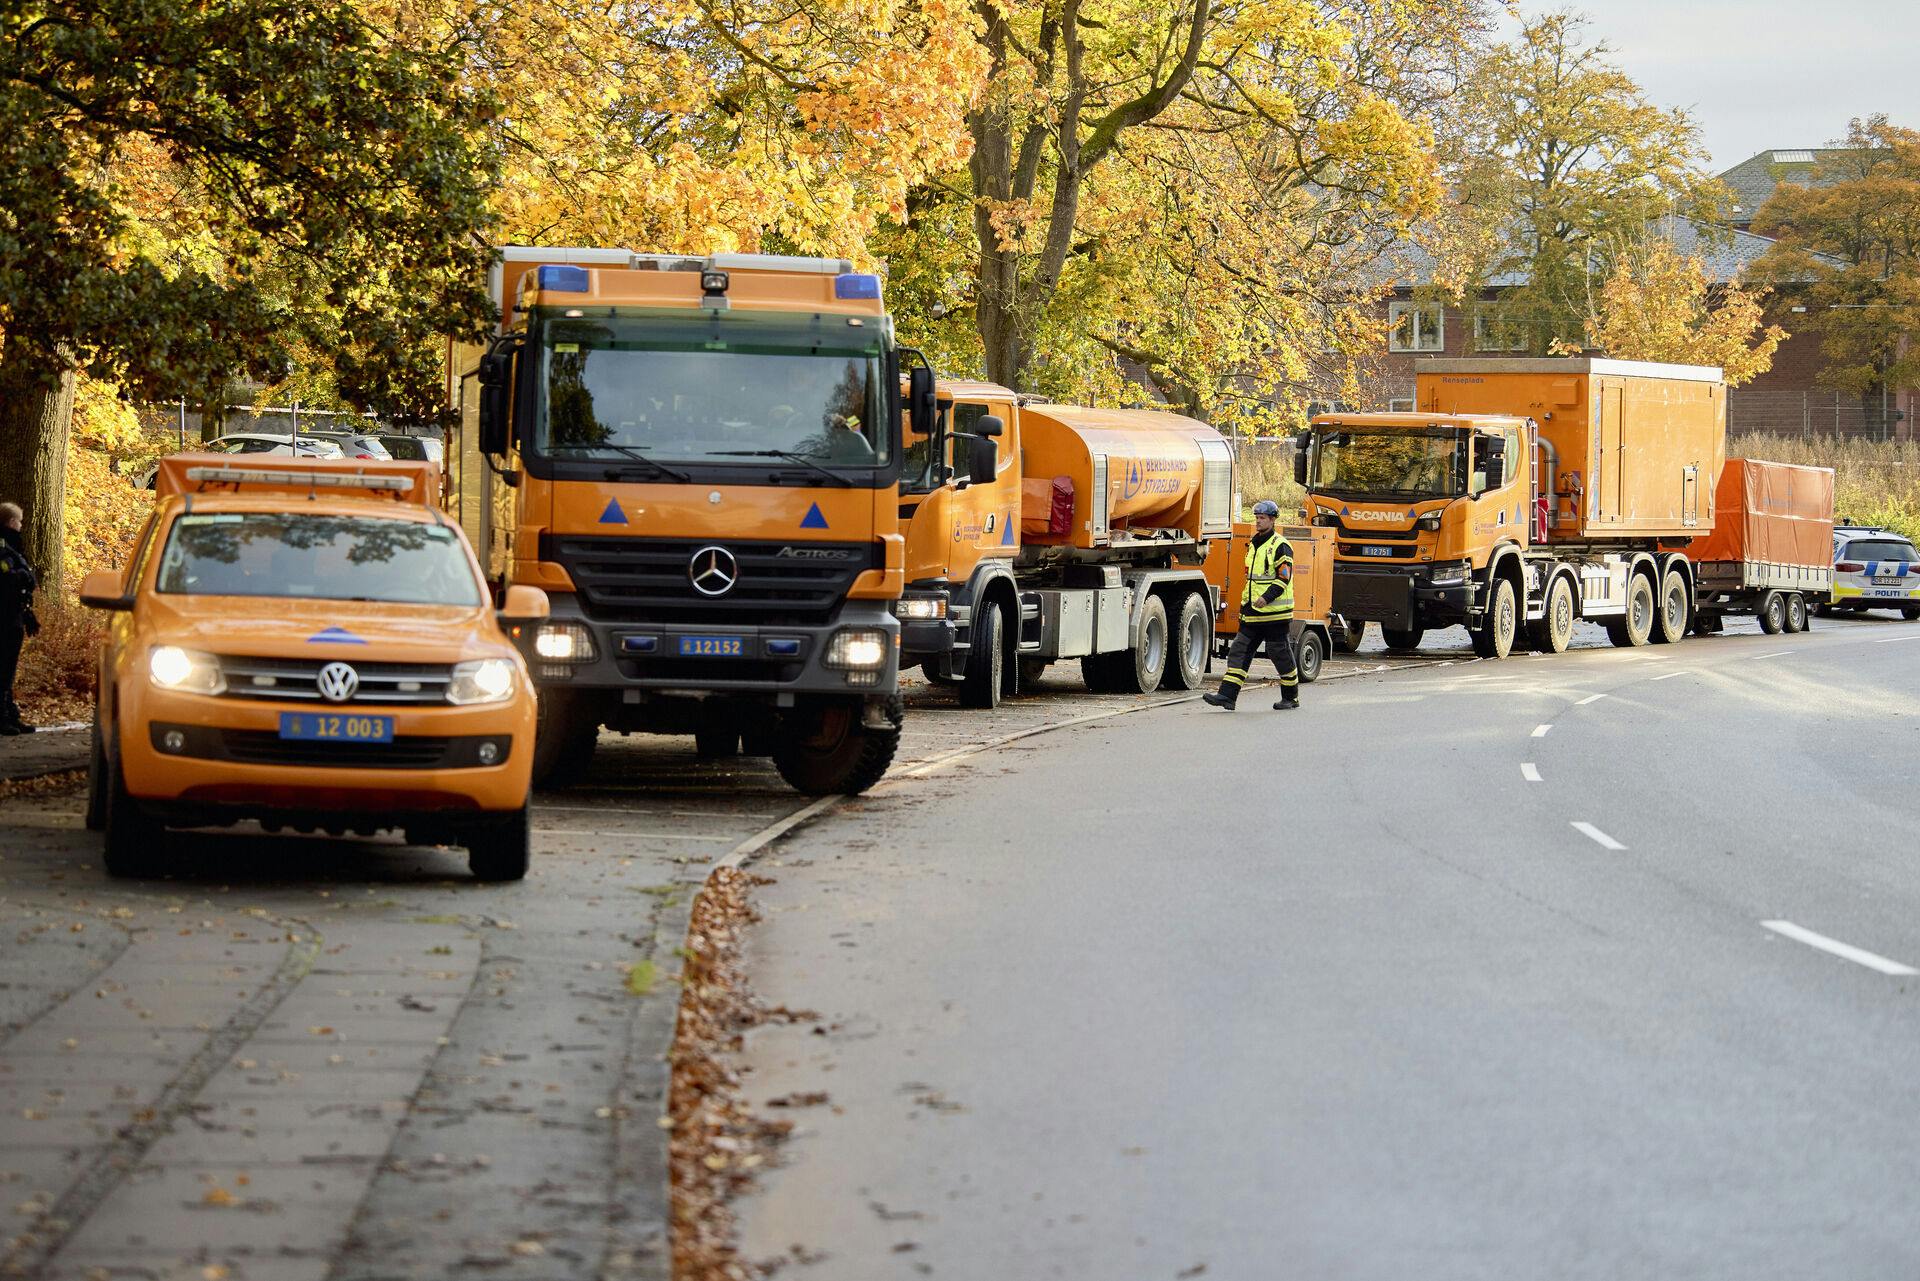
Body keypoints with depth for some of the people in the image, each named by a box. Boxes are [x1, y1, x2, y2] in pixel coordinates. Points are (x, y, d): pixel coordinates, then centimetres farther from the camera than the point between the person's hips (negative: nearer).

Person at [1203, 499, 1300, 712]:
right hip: (1252, 613, 8)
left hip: (1275, 613, -8)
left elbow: (1284, 578, -16)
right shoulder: (1253, 545, 17)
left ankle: (1291, 697, 16)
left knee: (1281, 654, 3)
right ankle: (1227, 695, -7)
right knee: (1239, 651, -2)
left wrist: (1267, 597, -25)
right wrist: (1246, 602, 23)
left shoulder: (1280, 546, -9)